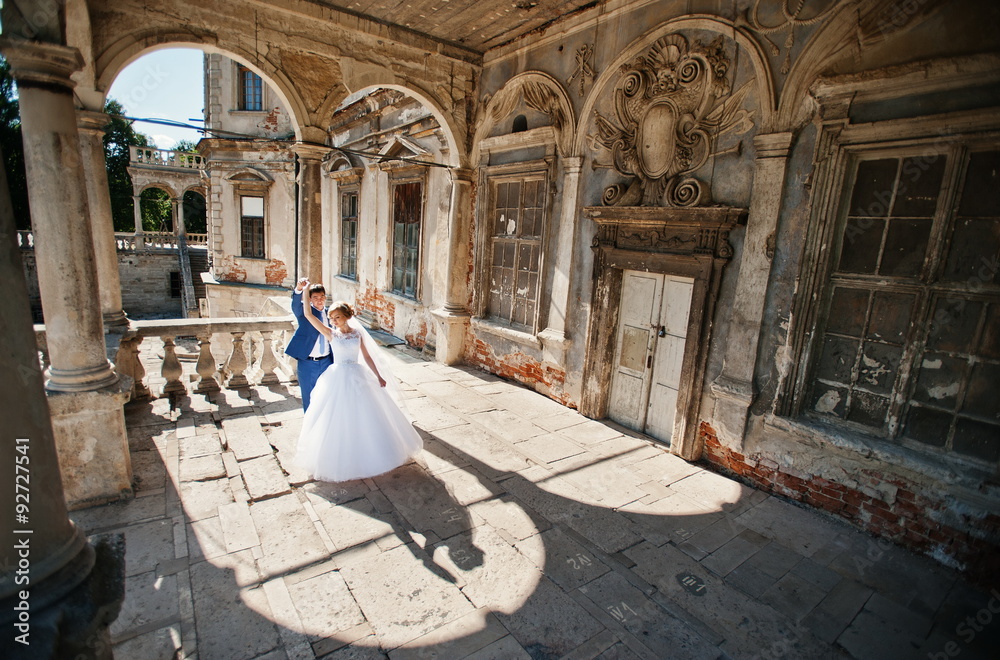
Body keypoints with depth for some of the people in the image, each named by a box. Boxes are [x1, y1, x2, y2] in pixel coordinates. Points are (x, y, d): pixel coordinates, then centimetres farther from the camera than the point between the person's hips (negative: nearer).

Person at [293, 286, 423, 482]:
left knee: (365, 417, 10)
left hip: (357, 377, 2)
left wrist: (379, 376, 3)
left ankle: (369, 453, 30)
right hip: (338, 378, -2)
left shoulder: (358, 333, 1)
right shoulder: (331, 334, -4)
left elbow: (367, 357, 5)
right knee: (338, 419, 5)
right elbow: (308, 315, -11)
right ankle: (339, 458, 24)